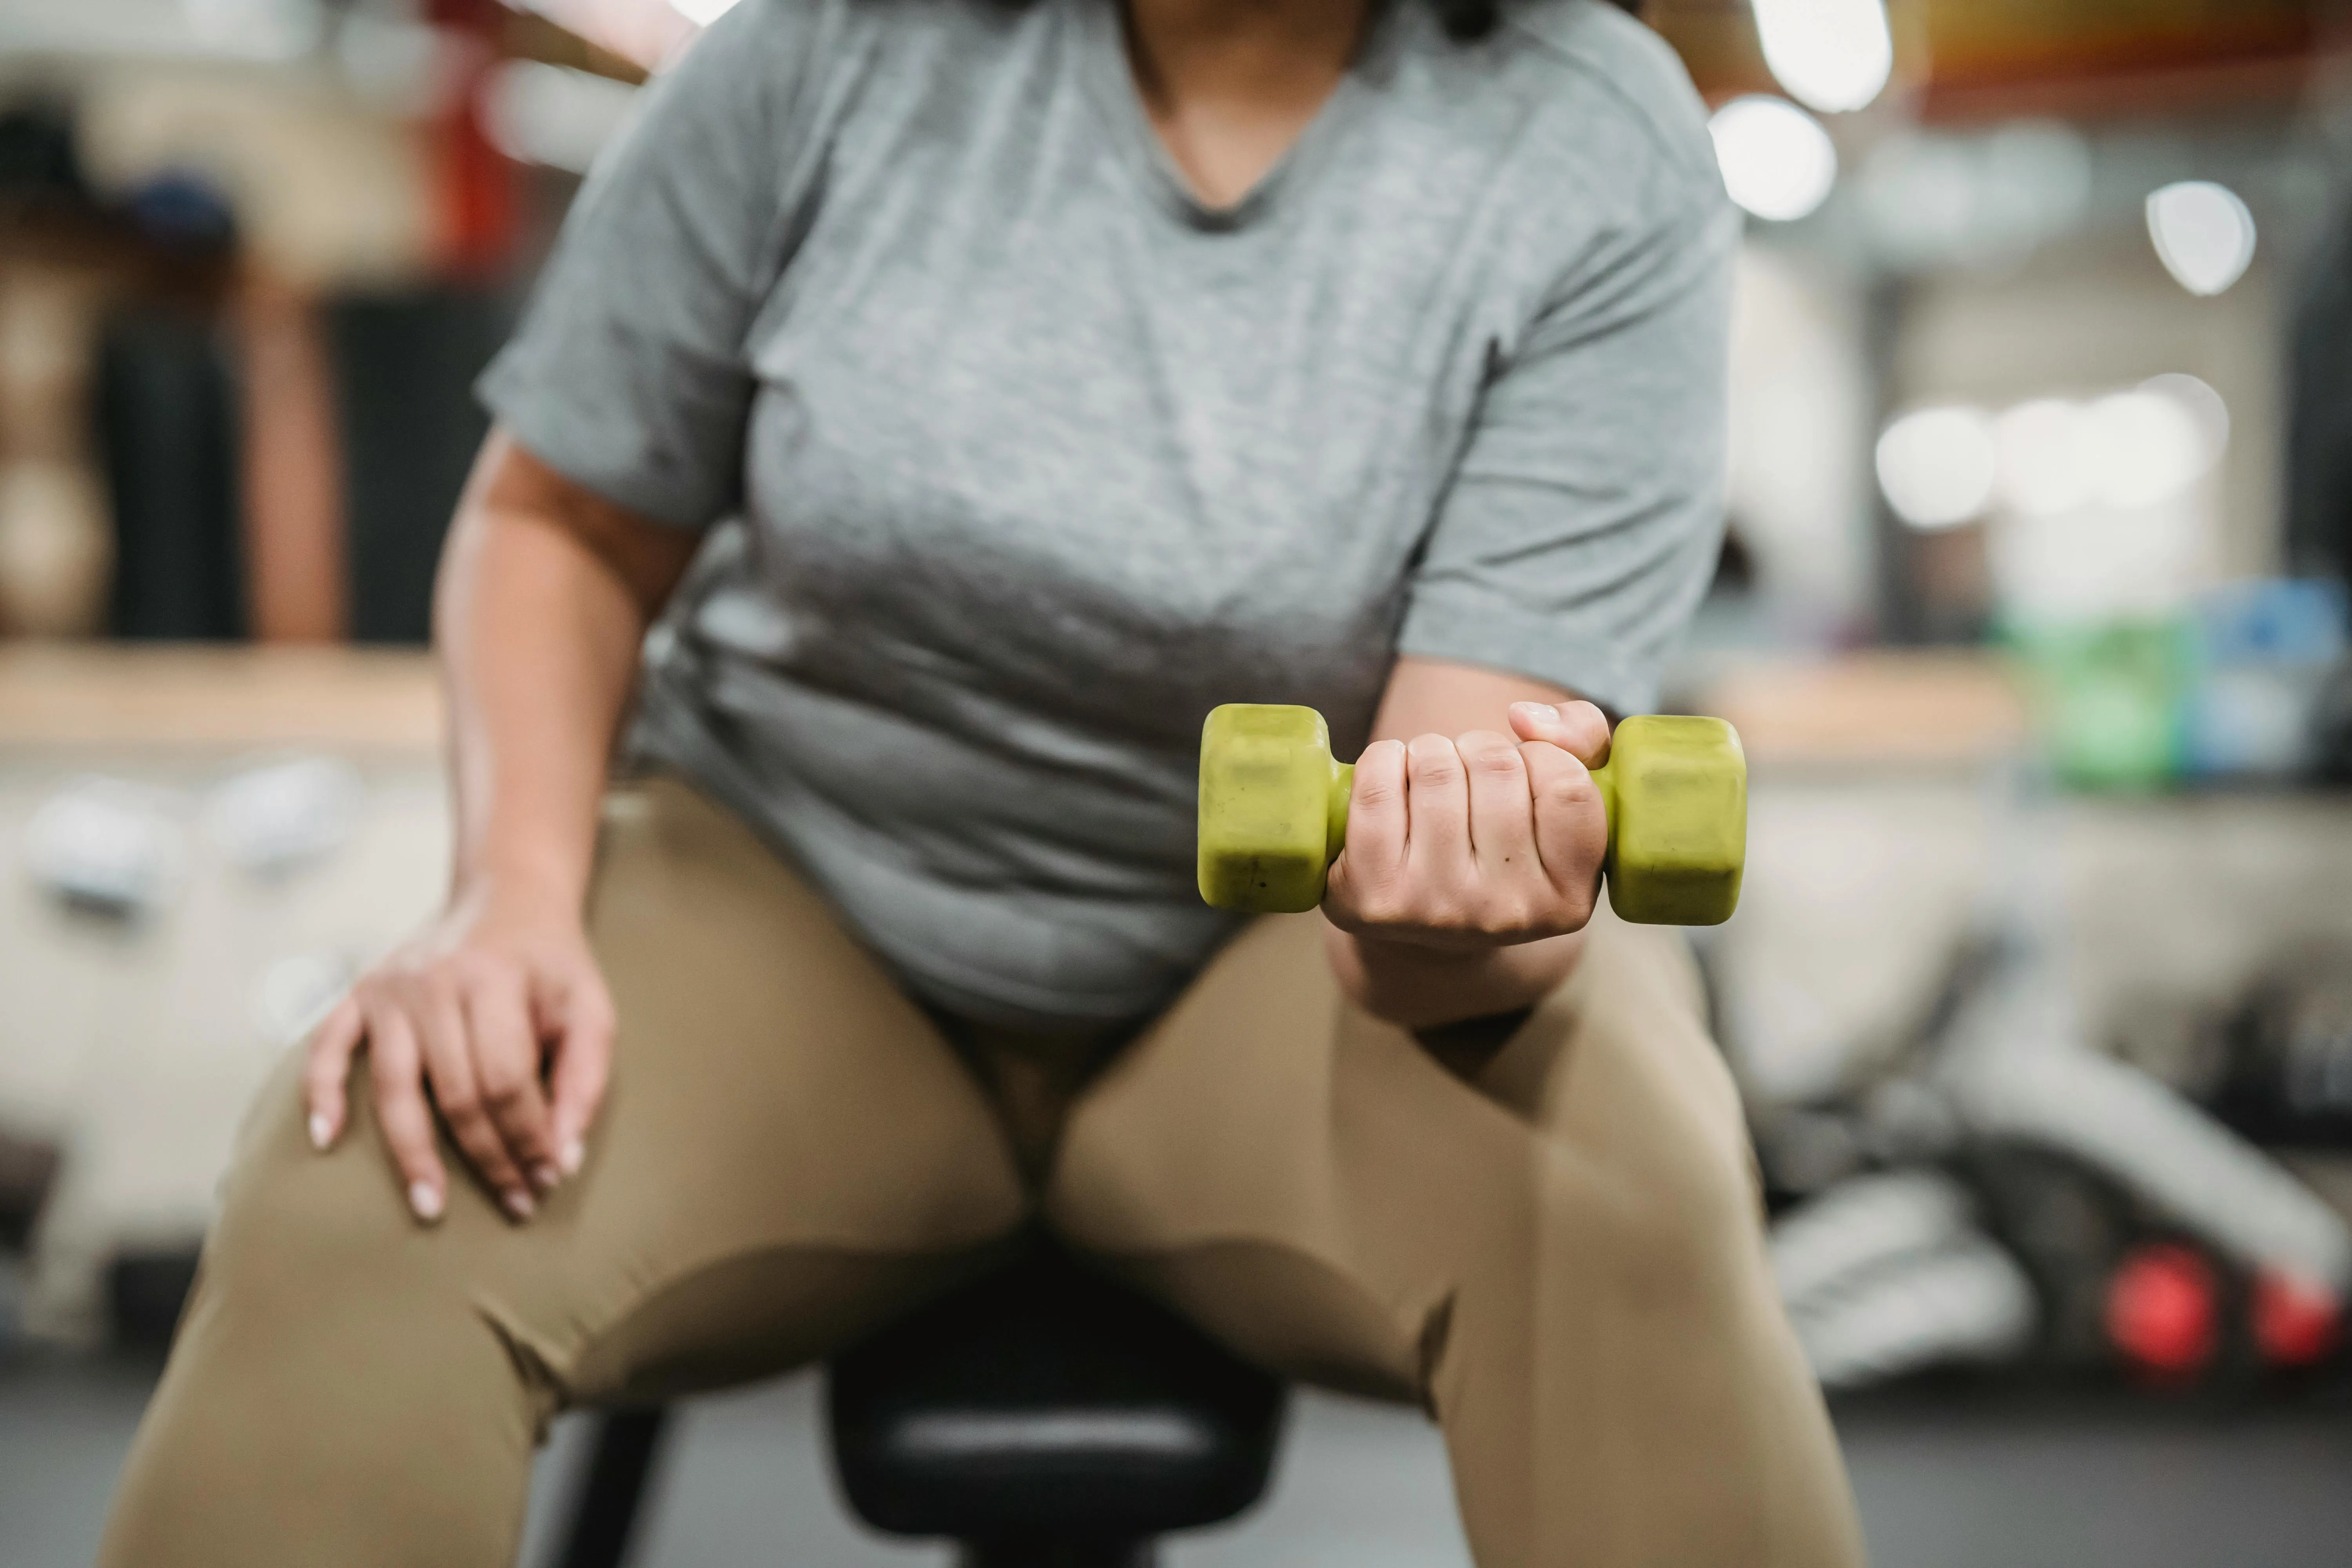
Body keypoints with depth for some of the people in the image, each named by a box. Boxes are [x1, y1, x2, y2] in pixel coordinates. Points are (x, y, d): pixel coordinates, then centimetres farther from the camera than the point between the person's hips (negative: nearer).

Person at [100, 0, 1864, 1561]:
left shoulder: (1600, 153, -13)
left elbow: (1481, 760, -19)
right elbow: (562, 520, 0)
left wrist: (1463, 931, -43)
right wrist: (516, 898, -17)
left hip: (1280, 946, 0)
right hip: (796, 896, 1)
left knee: (1626, 1198, -32)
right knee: (346, 1217, -26)